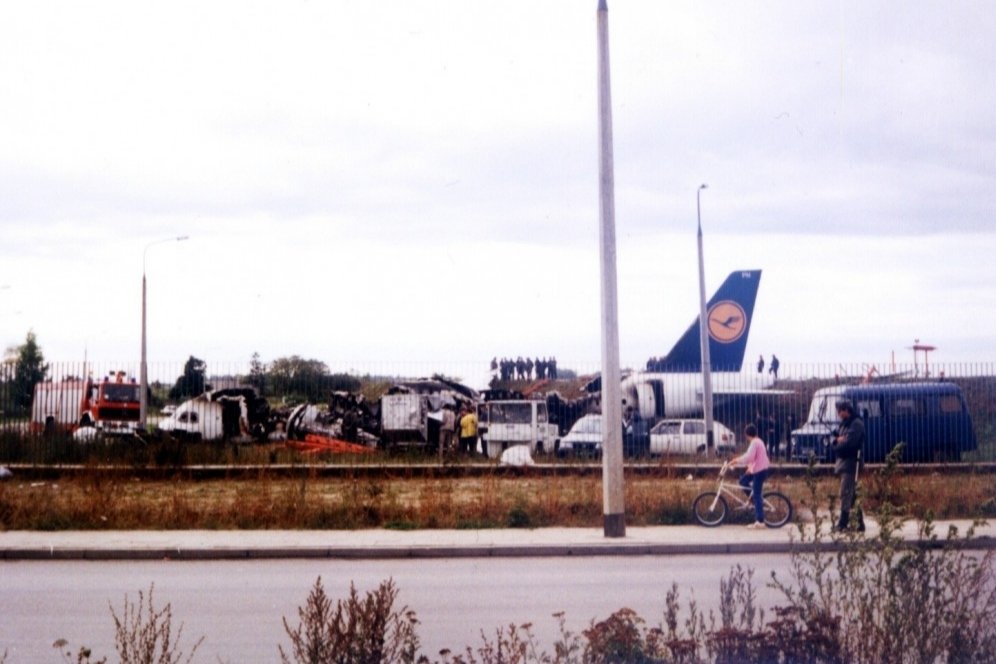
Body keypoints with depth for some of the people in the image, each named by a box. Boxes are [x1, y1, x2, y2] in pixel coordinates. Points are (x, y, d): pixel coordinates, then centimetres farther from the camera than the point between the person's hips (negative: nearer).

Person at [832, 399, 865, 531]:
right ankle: (859, 522, 15)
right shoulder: (843, 424, 18)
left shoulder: (856, 424, -10)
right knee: (852, 494, 11)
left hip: (851, 462, -10)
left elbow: (849, 442, -20)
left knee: (846, 493, -13)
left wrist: (837, 447, -5)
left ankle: (843, 523, -16)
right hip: (843, 461, 10)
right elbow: (835, 440, 16)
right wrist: (838, 440, -7)